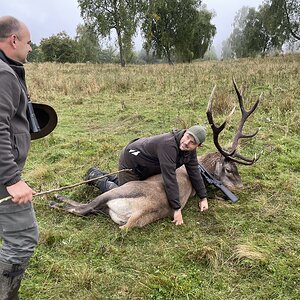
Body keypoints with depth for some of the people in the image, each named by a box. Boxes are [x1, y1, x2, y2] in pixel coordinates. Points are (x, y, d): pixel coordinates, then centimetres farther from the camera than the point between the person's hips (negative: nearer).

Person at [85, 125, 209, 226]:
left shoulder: (190, 149, -12)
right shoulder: (168, 144, -40)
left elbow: (194, 172, -3)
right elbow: (169, 178, -42)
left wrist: (203, 197, -4)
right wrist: (177, 209, -38)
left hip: (143, 166, 9)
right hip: (130, 162, -9)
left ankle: (106, 176, 36)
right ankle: (96, 176, 17)